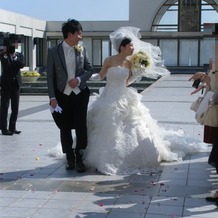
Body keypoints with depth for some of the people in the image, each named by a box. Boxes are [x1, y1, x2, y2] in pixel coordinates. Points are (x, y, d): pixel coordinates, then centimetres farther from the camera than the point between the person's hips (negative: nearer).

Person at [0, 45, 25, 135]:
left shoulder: (19, 55, 9)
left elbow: (22, 65, -9)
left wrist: (15, 57, -14)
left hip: (16, 83, 4)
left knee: (15, 107, 7)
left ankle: (12, 127, 16)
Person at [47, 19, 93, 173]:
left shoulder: (82, 50, 1)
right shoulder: (54, 52, -5)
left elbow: (90, 69, 7)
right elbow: (50, 76, -4)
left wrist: (79, 79, -11)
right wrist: (52, 97, -8)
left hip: (80, 94, 1)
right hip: (62, 95, -1)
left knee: (81, 127, 2)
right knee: (65, 129, 7)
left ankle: (79, 159, 14)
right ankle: (70, 159, 22)